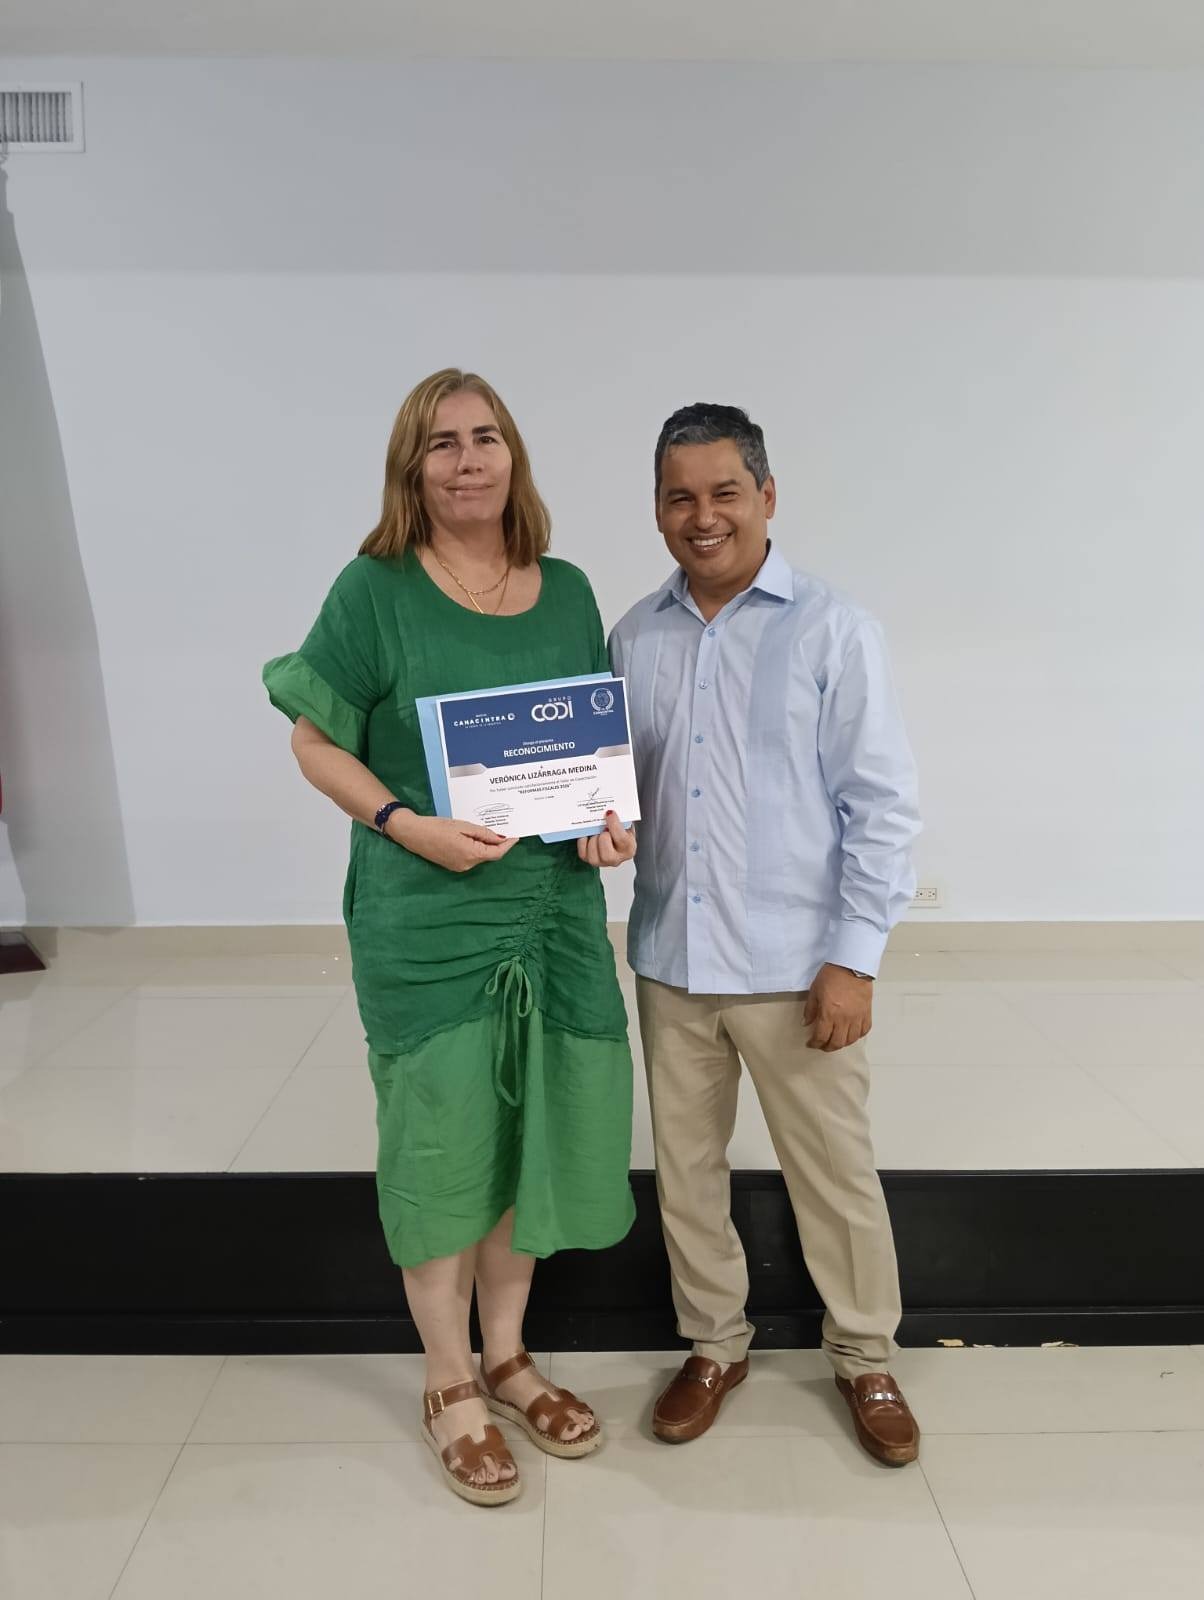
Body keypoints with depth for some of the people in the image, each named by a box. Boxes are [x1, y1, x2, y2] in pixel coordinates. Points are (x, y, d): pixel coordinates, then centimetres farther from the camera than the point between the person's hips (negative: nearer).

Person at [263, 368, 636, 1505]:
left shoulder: (568, 591, 6)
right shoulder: (374, 591, -6)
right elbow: (315, 741, -3)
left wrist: (611, 816, -4)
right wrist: (408, 825, -17)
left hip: (555, 905, 5)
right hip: (425, 919, -4)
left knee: (532, 1139, 14)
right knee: (441, 1146, 7)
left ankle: (506, 1358, 37)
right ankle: (450, 1387, 29)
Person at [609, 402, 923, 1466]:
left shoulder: (831, 631, -8)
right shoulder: (636, 637, 4)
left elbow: (883, 805, -8)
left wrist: (854, 959, -11)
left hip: (794, 965, -3)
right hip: (671, 960, 4)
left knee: (834, 1175, 11)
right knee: (685, 1169, 17)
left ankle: (866, 1359, 36)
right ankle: (714, 1346, 40)